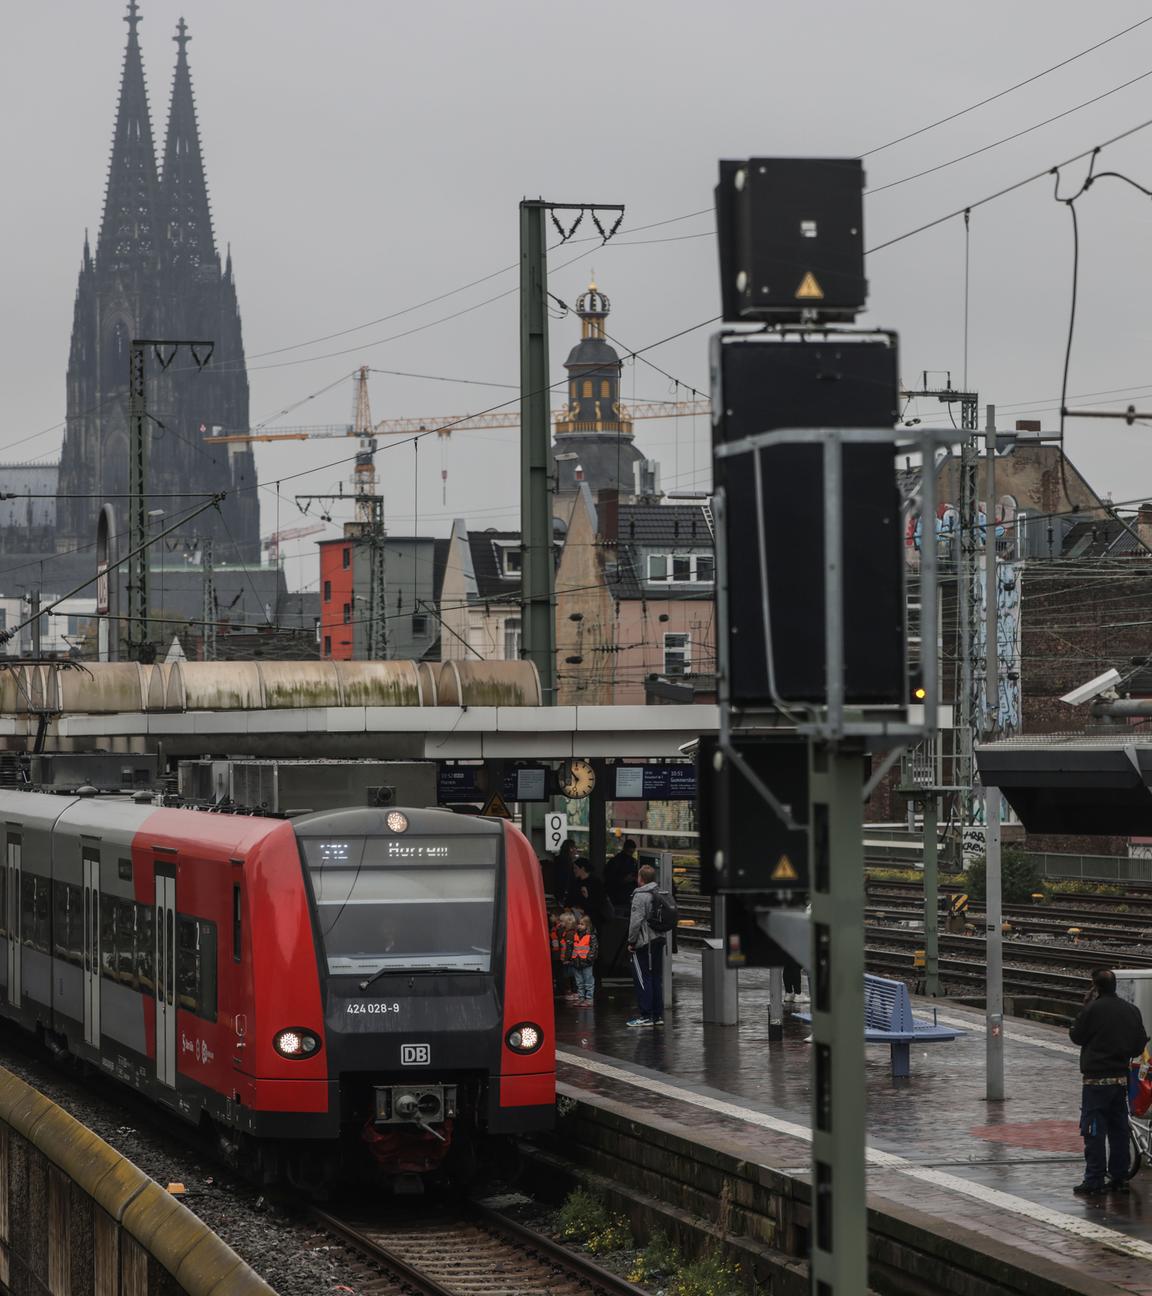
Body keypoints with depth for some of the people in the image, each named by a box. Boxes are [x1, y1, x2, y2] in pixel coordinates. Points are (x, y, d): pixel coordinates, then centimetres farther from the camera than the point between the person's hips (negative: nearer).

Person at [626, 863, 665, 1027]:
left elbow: (636, 921, -17)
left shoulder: (640, 896, -13)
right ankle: (658, 1015, 13)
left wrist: (631, 942, -9)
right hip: (658, 940, 8)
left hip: (644, 943, -8)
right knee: (656, 978, 11)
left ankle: (645, 1015, -5)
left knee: (642, 979, -4)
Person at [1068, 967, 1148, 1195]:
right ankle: (1120, 1178, 16)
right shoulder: (1131, 1011, 4)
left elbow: (1076, 1036, -2)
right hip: (1121, 1078, 6)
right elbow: (1140, 1044, 8)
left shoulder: (1093, 1010, -14)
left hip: (1096, 1079, -6)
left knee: (1094, 1132, -2)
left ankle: (1094, 1180, -4)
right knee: (1119, 1129, 13)